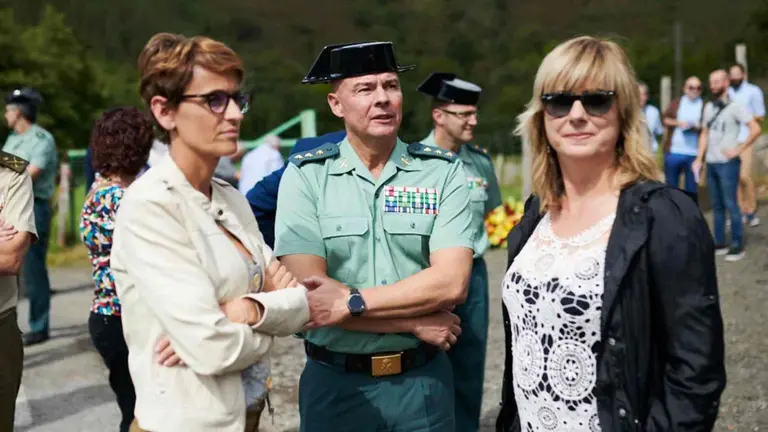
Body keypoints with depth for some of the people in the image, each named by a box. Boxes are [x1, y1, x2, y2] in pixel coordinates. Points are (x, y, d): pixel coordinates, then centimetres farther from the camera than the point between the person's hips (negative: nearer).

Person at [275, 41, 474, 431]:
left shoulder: (443, 172, -3)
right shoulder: (305, 175, -6)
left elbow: (451, 282, -14)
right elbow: (305, 292, -15)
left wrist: (348, 302, -19)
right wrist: (415, 323, -13)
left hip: (423, 380, 1)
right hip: (335, 383, -1)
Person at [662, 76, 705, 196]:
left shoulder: (704, 106, 5)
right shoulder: (676, 103, 11)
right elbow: (665, 119, 6)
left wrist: (699, 127, -17)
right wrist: (677, 123, -10)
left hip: (694, 153, -1)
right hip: (673, 151, 1)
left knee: (692, 187, 5)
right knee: (670, 184, 8)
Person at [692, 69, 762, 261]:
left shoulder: (735, 107, -8)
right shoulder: (709, 107, 12)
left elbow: (756, 129, -13)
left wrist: (738, 150, -13)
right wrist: (699, 159, 9)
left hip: (727, 164, -6)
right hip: (711, 163, 6)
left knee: (730, 205, -4)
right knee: (717, 206, 10)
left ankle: (737, 246, 2)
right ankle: (720, 243, 17)